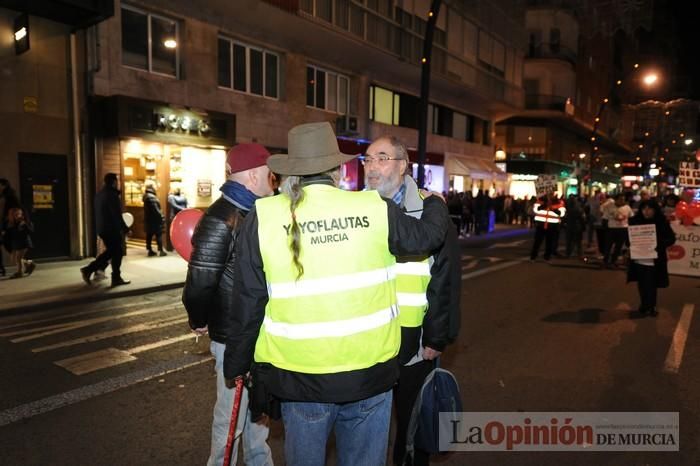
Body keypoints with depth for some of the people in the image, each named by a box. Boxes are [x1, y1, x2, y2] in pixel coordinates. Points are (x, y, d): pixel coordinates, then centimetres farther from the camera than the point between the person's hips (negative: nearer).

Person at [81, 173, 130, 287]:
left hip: (102, 228, 9)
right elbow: (117, 215, -19)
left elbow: (101, 213, 18)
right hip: (112, 229, -9)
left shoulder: (100, 194, 14)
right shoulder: (112, 195, -16)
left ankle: (89, 269, 10)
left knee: (110, 251, 19)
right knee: (117, 253, 1)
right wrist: (125, 228, -14)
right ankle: (116, 278, 8)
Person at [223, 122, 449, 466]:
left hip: (300, 376, 0)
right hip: (370, 372, 1)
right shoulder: (375, 208, -9)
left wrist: (237, 366, 10)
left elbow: (248, 305, -4)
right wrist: (435, 203, 30)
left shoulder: (263, 216, -9)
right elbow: (428, 235, 8)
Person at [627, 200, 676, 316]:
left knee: (651, 285, 5)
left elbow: (671, 238, -3)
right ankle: (644, 304, 33)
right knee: (641, 284, 15)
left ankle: (651, 306, 23)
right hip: (638, 259, 2)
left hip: (654, 261, -2)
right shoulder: (635, 221, -2)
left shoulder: (662, 222, -7)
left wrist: (659, 243, -21)